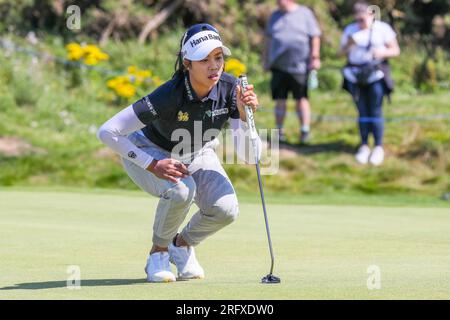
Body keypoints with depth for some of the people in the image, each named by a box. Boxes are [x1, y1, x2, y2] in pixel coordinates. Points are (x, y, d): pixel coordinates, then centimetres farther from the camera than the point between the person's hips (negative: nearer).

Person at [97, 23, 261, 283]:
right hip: (149, 153, -4)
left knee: (226, 210, -21)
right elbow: (107, 132, -34)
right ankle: (158, 253, -7)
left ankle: (182, 244, 11)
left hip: (197, 156, 4)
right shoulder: (169, 96, -35)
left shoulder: (231, 89, -24)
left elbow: (248, 153, -22)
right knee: (182, 189, -35)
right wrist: (152, 165, -37)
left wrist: (244, 115, -39)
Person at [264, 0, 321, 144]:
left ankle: (305, 131, -1)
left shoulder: (305, 14, 1)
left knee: (301, 99, -3)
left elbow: (315, 37, -2)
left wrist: (315, 58, -9)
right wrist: (266, 60, 16)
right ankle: (280, 130, 8)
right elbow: (269, 39, 19)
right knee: (280, 99, 1)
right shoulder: (275, 16, 13)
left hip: (299, 66, -3)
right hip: (279, 66, 3)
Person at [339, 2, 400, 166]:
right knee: (363, 112, 3)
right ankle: (364, 147, 8)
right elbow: (342, 52, 9)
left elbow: (395, 50, -1)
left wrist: (382, 52, -20)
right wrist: (349, 45, -12)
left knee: (375, 112, -6)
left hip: (376, 74, -3)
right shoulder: (350, 30, 7)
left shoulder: (382, 29, -2)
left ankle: (378, 149, -1)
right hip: (356, 75, 3)